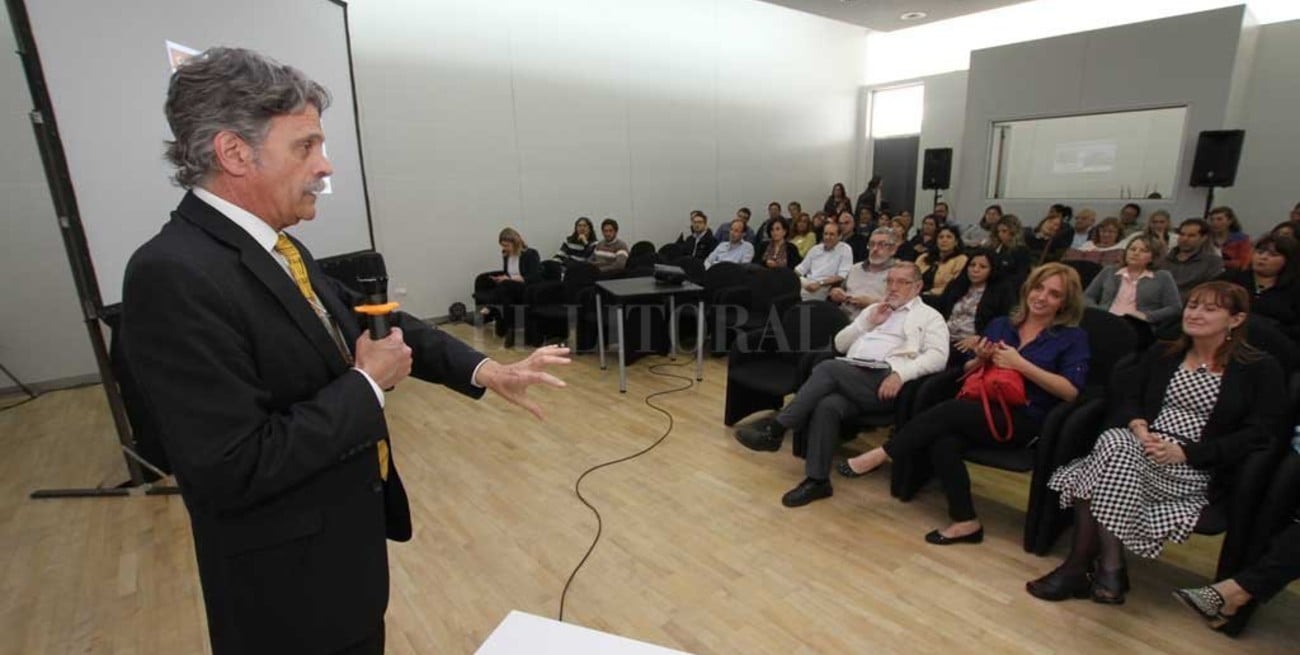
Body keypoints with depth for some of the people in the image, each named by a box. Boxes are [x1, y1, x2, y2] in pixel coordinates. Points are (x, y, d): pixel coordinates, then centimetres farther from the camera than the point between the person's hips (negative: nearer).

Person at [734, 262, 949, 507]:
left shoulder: (929, 316, 14)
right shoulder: (873, 309, 29)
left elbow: (937, 356, -3)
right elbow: (840, 344, 23)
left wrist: (901, 374, -19)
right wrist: (868, 322, 8)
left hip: (884, 381, -4)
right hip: (848, 378, 4)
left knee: (828, 368, -30)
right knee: (827, 406, -30)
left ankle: (775, 429, -26)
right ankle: (817, 480, -24)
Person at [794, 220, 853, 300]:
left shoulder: (845, 250, 2)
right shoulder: (815, 249, 19)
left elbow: (842, 276, -8)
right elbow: (801, 269, 18)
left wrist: (820, 283, -20)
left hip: (824, 288, -5)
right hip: (807, 283, 6)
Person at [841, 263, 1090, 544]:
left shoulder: (1073, 337, 6)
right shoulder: (1000, 325, 17)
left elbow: (1071, 392, -7)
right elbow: (968, 372, 21)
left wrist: (1020, 364, -11)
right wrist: (981, 359, -1)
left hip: (1025, 422, -4)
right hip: (983, 411, 4)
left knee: (950, 410, -31)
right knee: (943, 442, -30)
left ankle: (882, 455, -20)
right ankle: (966, 521, -18)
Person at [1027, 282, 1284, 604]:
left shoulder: (1261, 369, 6)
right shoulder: (1161, 355, 18)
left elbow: (1260, 433, -3)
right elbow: (1127, 398, 11)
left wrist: (1185, 452, -15)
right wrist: (1137, 425, -13)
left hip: (1194, 469, -4)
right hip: (1143, 450, 4)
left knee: (1116, 447, -32)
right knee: (1113, 441, -32)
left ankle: (1079, 566, -23)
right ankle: (1108, 569, -25)